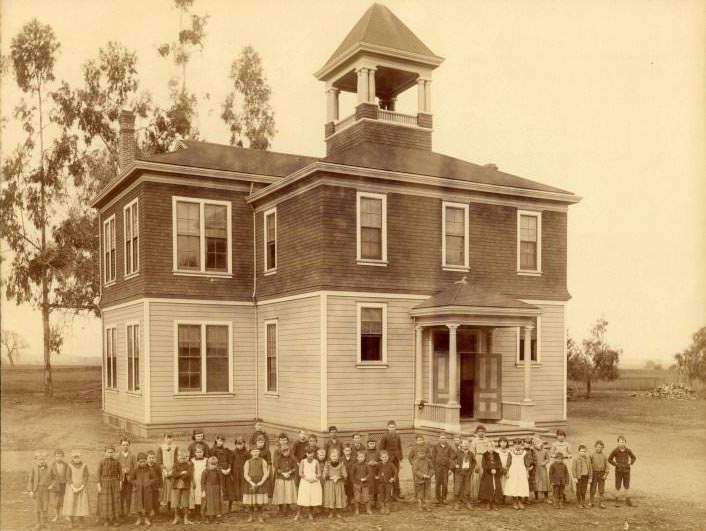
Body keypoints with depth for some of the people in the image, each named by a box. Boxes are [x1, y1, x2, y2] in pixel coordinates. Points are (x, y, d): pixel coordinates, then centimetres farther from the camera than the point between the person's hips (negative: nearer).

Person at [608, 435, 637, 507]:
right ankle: (617, 501, 14)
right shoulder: (615, 451, -9)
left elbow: (634, 458, 15)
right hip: (618, 471, -2)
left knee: (627, 486, 9)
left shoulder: (628, 450, -3)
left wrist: (630, 464, 0)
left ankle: (628, 501, 20)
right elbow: (609, 459, 1)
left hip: (626, 471, 2)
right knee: (617, 487, 3)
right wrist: (616, 464, -8)